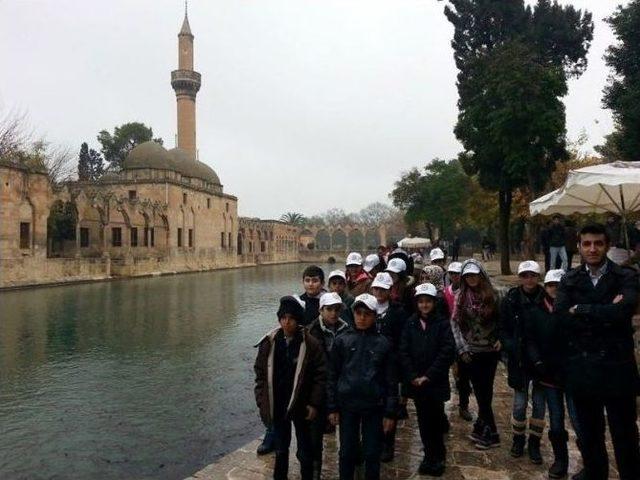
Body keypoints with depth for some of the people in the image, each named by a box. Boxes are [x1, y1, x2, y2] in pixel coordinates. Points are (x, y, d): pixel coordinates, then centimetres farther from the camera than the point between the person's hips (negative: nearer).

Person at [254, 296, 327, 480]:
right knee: (280, 450, 19)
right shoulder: (269, 342, -4)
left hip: (301, 406, -2)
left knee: (305, 452, 12)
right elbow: (260, 373, 4)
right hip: (277, 406, 3)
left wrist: (314, 404, -12)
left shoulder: (310, 344, -13)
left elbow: (320, 376, -9)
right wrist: (262, 401, 0)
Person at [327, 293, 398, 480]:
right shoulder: (342, 341, -2)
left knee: (372, 454, 11)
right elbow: (332, 376, 1)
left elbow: (391, 380, -1)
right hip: (347, 405, 1)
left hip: (374, 406, 0)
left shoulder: (384, 343, -3)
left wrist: (390, 412, -2)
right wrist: (332, 407, -1)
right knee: (347, 452, 12)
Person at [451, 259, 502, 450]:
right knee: (481, 391, 6)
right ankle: (490, 433, 17)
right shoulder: (461, 297, 0)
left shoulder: (491, 295, -1)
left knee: (485, 390, 4)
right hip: (472, 350, 1)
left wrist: (500, 339, -8)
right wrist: (462, 347, -6)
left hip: (491, 349, -1)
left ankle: (481, 427, 19)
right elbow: (455, 323, 0)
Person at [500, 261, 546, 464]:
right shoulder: (511, 300, -5)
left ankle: (534, 443, 26)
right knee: (520, 404, 6)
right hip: (519, 361, 0)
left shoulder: (547, 299, -6)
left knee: (539, 403, 8)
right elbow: (503, 330, -1)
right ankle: (518, 439, 28)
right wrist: (513, 349, -14)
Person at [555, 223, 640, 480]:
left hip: (617, 367, -3)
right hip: (581, 369, 3)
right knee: (589, 435, 19)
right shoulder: (569, 280, 3)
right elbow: (561, 317, -11)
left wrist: (581, 310, -13)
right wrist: (604, 315, -17)